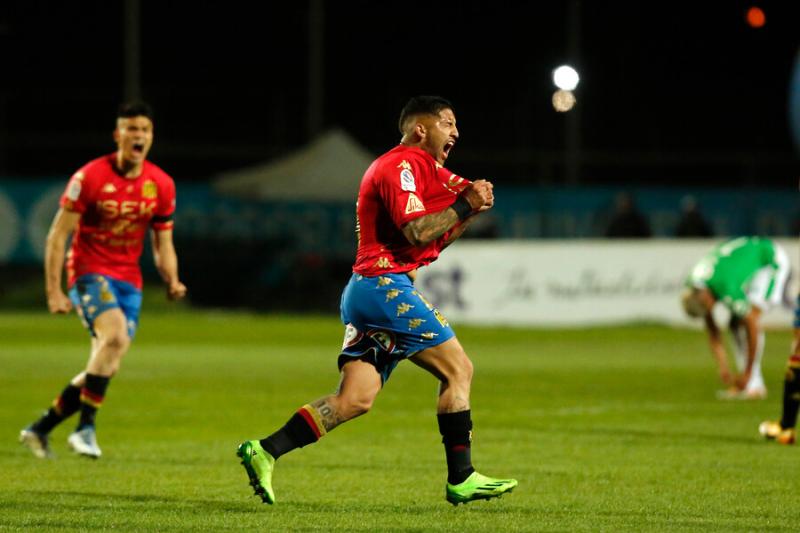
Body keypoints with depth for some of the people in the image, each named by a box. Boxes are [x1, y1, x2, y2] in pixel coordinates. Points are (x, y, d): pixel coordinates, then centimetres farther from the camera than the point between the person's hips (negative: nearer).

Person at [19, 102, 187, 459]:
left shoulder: (161, 185, 3)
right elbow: (57, 236, -8)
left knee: (104, 370, 3)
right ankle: (85, 429, -27)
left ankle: (39, 430, 20)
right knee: (116, 337, -31)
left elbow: (163, 245, 11)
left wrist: (172, 282, -9)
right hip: (89, 272, -6)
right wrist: (54, 291, -13)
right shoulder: (90, 177, -11)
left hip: (128, 280, 6)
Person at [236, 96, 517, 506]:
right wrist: (464, 206, -9)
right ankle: (461, 479, -2)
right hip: (385, 286, -10)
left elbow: (434, 241, 27)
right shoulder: (402, 165, -9)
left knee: (356, 398, 0)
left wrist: (467, 209, 13)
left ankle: (265, 451, -6)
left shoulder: (418, 167, 25)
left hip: (365, 288, 10)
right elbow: (417, 231, -20)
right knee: (458, 369, -4)